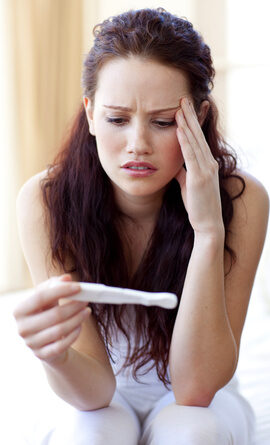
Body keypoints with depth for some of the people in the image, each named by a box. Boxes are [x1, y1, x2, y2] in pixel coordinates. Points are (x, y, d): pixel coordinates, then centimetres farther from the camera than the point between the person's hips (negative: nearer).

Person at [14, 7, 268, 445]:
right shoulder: (45, 201, -22)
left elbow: (195, 388, -25)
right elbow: (95, 391, -23)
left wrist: (208, 231, -34)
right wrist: (55, 356, -47)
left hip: (201, 401, 0)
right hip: (108, 397, 0)